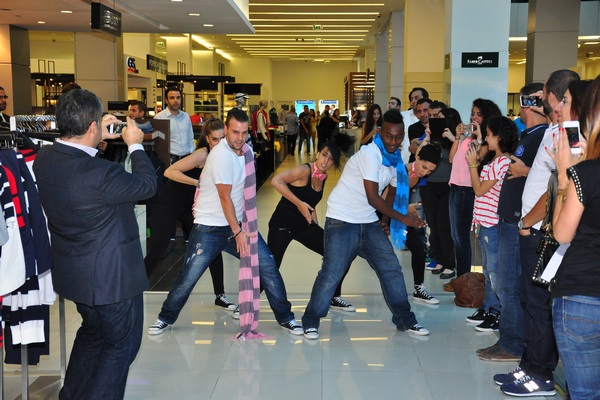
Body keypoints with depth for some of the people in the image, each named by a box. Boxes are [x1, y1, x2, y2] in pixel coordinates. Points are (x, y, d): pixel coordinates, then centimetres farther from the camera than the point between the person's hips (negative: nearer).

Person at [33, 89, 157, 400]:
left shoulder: (44, 158, -9)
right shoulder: (101, 174, -33)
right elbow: (147, 184, -15)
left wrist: (98, 138, 7)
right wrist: (135, 145, -2)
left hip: (73, 271, 9)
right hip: (111, 277, -8)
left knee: (93, 333, 30)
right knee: (122, 344, 14)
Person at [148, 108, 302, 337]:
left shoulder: (246, 150, 6)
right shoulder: (221, 155, -17)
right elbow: (225, 197, -18)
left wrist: (244, 228, 12)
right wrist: (237, 233, -16)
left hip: (238, 223, 6)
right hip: (210, 227, -6)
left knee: (268, 268, -2)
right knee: (188, 278, -4)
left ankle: (285, 318, 12)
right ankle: (166, 318, 20)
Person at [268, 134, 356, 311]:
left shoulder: (323, 177, 5)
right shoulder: (305, 170, -19)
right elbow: (276, 181, -32)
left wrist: (317, 227, 14)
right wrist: (299, 203, -30)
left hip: (304, 225, 7)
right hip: (282, 225, -7)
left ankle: (334, 298, 19)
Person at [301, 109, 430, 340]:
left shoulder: (396, 159, 6)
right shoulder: (370, 154, -19)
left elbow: (393, 192, 20)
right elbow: (372, 197, -22)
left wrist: (385, 220, 6)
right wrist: (403, 218, -18)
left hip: (369, 223, 8)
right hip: (342, 222, -7)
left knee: (391, 269, 5)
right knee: (331, 274, -8)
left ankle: (405, 320, 17)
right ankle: (311, 322, 8)